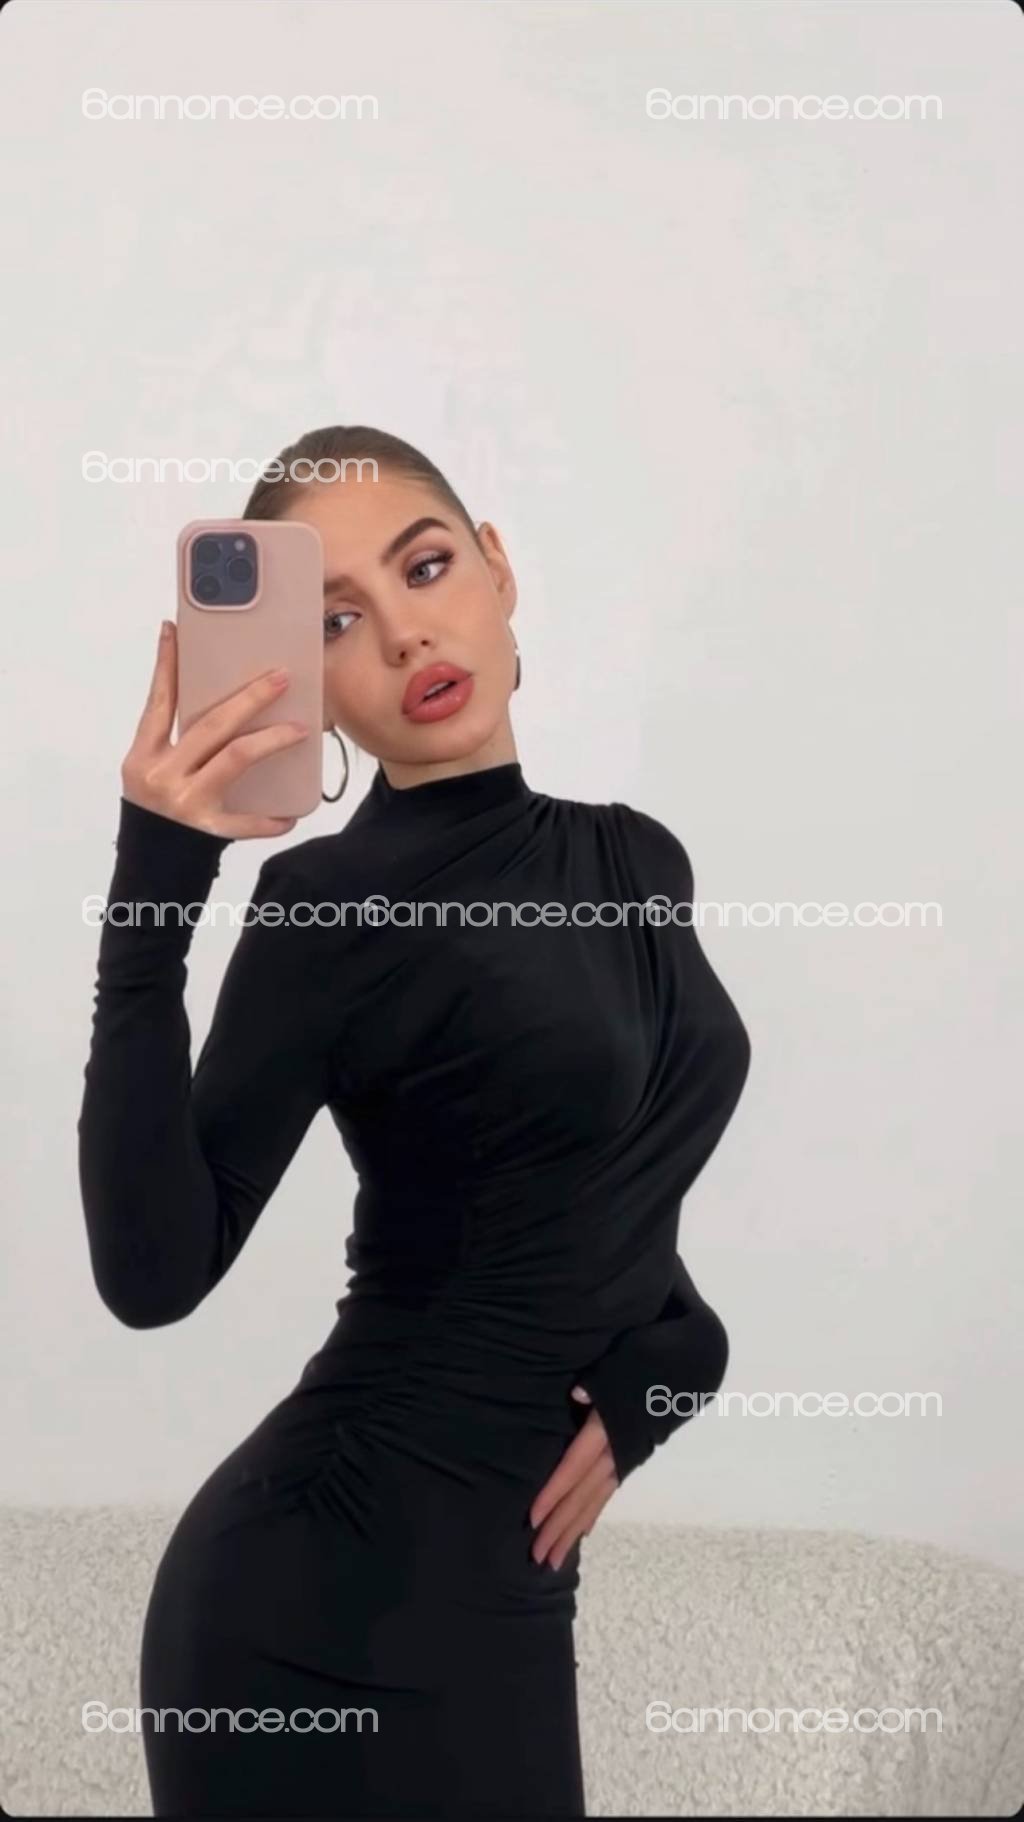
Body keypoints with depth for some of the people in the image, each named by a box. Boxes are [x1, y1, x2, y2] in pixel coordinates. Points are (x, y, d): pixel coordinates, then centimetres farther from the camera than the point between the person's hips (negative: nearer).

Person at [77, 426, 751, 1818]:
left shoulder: (636, 861, 6)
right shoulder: (332, 906, -13)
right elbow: (154, 1275, -23)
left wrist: (667, 1350, -2)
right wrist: (149, 903, -28)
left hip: (497, 1583, 7)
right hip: (326, 1591, -6)